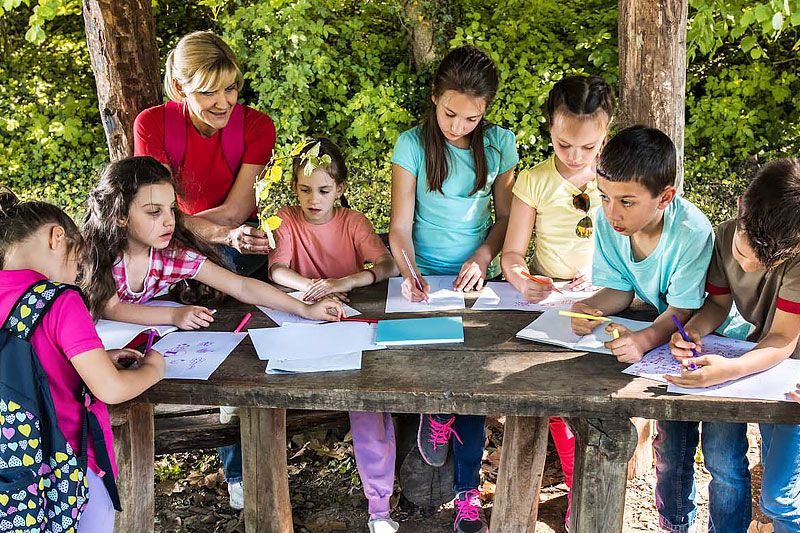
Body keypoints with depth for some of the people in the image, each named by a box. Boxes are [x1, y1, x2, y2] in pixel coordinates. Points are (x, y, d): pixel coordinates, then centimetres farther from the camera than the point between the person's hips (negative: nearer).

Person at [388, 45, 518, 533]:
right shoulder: (413, 144, -8)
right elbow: (401, 226, -9)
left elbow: (505, 216, 5)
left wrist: (482, 258, -12)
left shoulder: (499, 144, -2)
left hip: (476, 278, 1)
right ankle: (437, 411, 20)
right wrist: (408, 271, -28)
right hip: (425, 279, -1)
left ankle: (469, 491, 6)